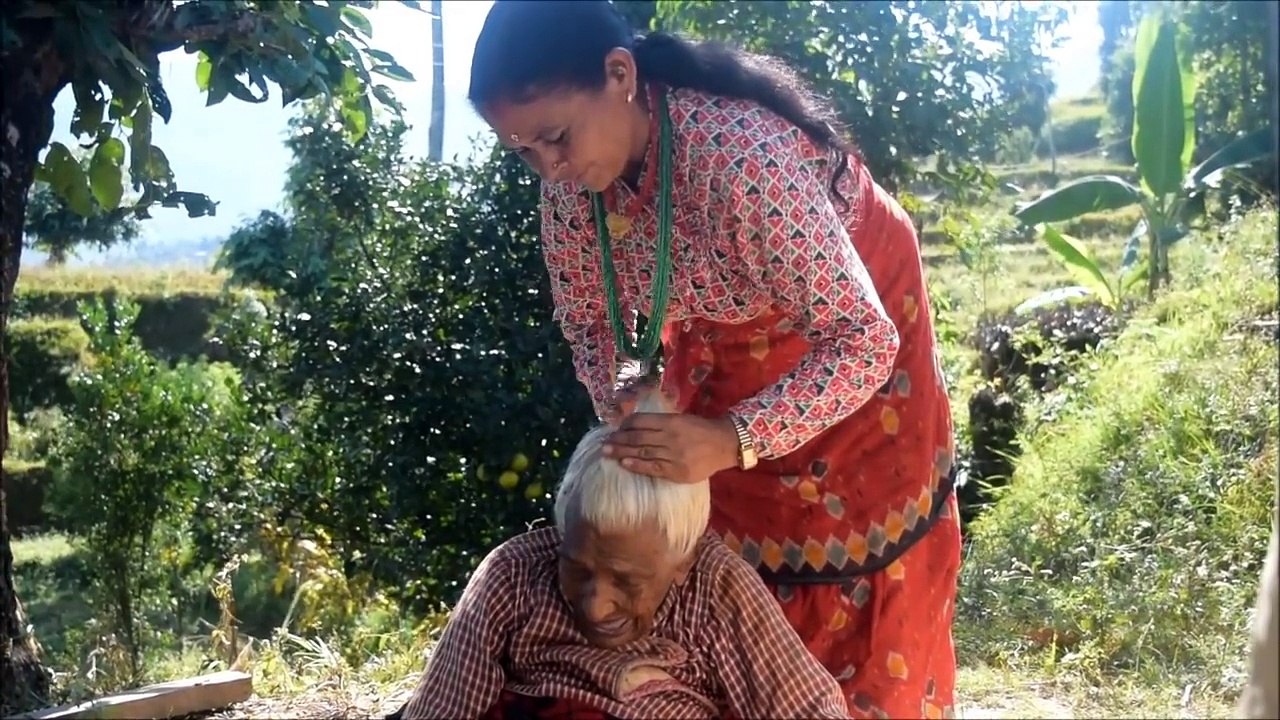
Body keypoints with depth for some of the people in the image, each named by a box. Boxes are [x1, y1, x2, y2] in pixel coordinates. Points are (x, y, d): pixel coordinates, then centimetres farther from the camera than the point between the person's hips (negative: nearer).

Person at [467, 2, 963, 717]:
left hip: (854, 326, -5)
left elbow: (863, 339, -39)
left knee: (860, 566, 4)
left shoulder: (745, 154, -42)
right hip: (721, 336, 5)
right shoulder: (570, 175, -22)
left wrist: (732, 439, -50)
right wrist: (624, 418, -24)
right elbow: (586, 317, -5)